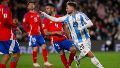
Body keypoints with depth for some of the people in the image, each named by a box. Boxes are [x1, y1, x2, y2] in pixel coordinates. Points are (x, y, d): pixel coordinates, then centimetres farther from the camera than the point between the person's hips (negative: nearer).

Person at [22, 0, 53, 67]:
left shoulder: (37, 14, 16)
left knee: (44, 46, 0)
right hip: (32, 34, -6)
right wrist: (28, 31, -14)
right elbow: (24, 24, -10)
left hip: (39, 34, 6)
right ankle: (35, 63, 8)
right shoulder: (27, 15, -4)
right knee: (35, 48, -7)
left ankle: (46, 62, 4)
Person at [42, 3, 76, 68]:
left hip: (64, 38, 3)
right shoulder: (45, 20, -1)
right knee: (62, 54, -2)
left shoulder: (60, 17, 10)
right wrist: (56, 32, -17)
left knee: (73, 49, -10)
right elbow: (46, 33, -7)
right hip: (55, 41, -3)